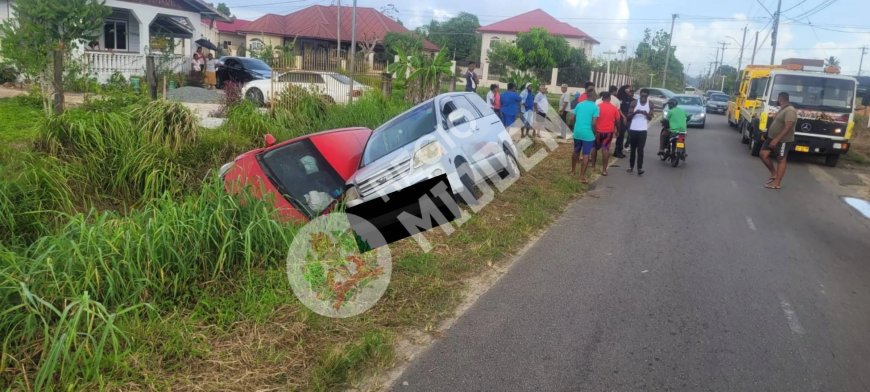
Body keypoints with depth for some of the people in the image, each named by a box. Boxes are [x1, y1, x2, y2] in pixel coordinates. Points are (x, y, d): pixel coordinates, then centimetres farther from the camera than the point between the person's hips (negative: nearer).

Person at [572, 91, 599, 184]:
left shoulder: (579, 105, 6)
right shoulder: (595, 107, -8)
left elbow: (573, 118, 7)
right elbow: (593, 123, -14)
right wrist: (595, 133, -1)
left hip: (577, 132, 5)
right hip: (588, 134, -5)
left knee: (576, 152, 22)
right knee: (586, 155, 1)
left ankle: (573, 170, 37)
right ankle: (582, 177, 0)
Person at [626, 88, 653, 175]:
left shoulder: (650, 104, 0)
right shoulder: (634, 103, -4)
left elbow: (650, 118, 2)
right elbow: (629, 116, -5)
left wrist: (646, 114, -21)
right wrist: (635, 112, -26)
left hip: (643, 130, 0)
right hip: (633, 129, 1)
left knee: (640, 150, -6)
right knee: (633, 149, 10)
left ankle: (640, 168, -9)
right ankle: (631, 166, 19)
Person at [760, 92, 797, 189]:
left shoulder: (790, 110, -19)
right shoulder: (782, 109, 14)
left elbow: (787, 128, -26)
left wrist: (776, 139, -30)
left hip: (783, 141, -9)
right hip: (771, 138, 9)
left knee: (780, 160, -2)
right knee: (763, 154, 3)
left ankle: (777, 183, 2)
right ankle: (774, 173, 19)